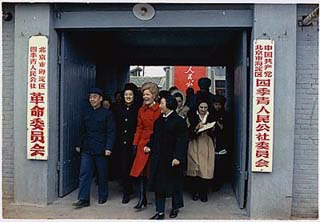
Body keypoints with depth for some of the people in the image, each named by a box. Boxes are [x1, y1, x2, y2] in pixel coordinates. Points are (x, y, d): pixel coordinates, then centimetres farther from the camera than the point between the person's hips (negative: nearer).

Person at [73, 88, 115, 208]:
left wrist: (108, 147, -14)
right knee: (84, 173, -1)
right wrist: (79, 145, 12)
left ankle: (103, 197, 24)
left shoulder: (107, 113, -5)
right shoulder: (86, 113, 9)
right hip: (86, 149, 4)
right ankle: (83, 199, 5)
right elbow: (82, 131, 16)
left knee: (102, 174, 8)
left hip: (100, 149, -4)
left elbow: (110, 132, -7)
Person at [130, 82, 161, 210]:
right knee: (141, 171, 0)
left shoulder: (160, 110, -6)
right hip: (143, 143, 4)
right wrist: (135, 143, 5)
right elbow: (139, 128, 11)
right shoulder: (141, 110, 9)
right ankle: (142, 198, 9)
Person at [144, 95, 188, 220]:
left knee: (174, 184, 10)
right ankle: (160, 211, 15)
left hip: (172, 158, -6)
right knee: (158, 184, 6)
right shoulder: (159, 120, 10)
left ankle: (175, 208, 31)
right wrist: (149, 146, -1)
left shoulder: (179, 121, -11)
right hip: (158, 158, 6)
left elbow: (182, 141, -15)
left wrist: (178, 157, -21)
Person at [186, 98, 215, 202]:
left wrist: (211, 130, -8)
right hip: (195, 145, -1)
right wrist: (197, 127, -18)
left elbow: (214, 134, 12)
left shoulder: (211, 117, 9)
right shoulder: (192, 116, 3)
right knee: (195, 169, -4)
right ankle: (195, 192, 9)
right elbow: (189, 132, -3)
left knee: (207, 169, -4)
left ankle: (204, 193, 7)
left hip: (207, 146, 1)